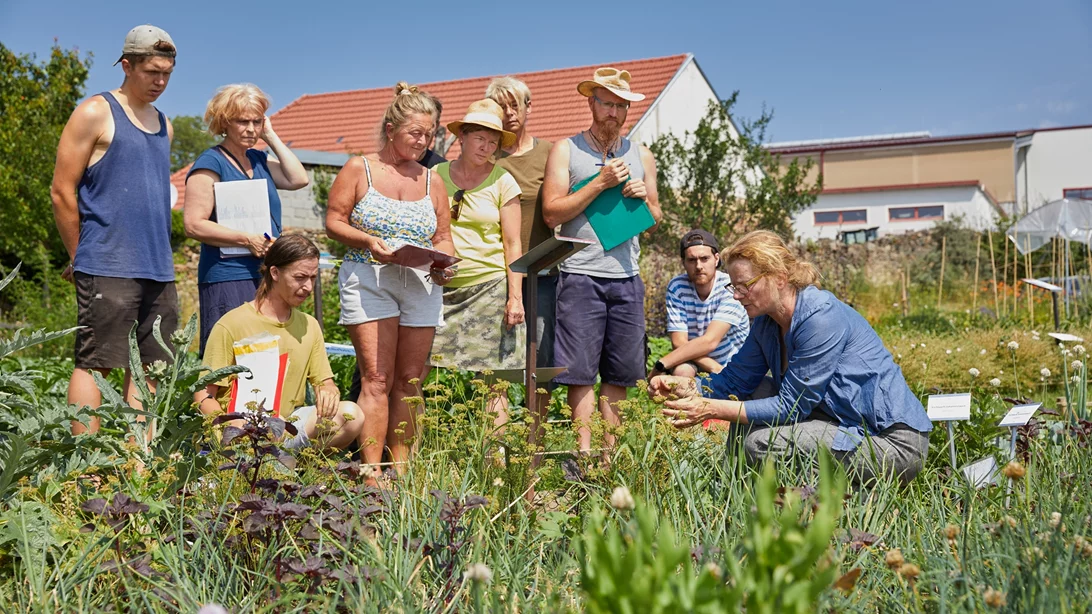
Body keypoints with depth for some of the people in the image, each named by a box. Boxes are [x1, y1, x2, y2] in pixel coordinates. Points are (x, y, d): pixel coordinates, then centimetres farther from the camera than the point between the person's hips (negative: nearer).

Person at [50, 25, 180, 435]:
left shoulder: (163, 124, 18)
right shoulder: (95, 114, -2)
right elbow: (62, 191, -3)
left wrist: (157, 253, 16)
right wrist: (80, 257, 1)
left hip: (158, 269, 7)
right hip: (107, 267, -7)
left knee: (150, 367, 6)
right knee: (94, 364, -5)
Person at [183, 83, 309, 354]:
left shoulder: (258, 160, 17)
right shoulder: (210, 164, -5)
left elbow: (298, 179, 3)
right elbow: (194, 225, -12)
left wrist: (271, 137, 5)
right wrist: (247, 240, -17)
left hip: (267, 278, 7)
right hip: (227, 279, -7)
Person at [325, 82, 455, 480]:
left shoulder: (432, 181, 14)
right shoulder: (359, 169, 3)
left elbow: (443, 236, 15)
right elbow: (333, 222, 1)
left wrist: (444, 264, -6)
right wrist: (369, 242, -16)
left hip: (422, 285, 4)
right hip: (369, 280, -4)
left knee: (409, 381, 4)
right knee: (377, 379, -11)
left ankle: (401, 469, 11)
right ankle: (372, 472, -9)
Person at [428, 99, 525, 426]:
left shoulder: (502, 181, 4)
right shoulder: (435, 176, 9)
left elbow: (512, 244, 2)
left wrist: (515, 297, -5)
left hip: (490, 288, -2)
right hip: (442, 288, 2)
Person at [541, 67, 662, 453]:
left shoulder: (641, 156, 17)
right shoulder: (566, 150, 6)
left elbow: (655, 220, 21)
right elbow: (552, 213, -4)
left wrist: (644, 197, -1)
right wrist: (600, 183, -10)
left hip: (627, 277, 4)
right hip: (581, 275, -3)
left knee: (619, 374, 4)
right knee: (581, 371, -5)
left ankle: (611, 453, 10)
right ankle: (585, 453, -1)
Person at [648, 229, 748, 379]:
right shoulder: (677, 287, -8)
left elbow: (709, 341, -27)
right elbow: (679, 343, -13)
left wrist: (660, 365, -27)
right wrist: (716, 369, -27)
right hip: (694, 363, 0)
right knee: (681, 371, -31)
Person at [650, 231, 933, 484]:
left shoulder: (821, 317, -23)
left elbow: (791, 406, -22)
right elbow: (734, 380, 8)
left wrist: (711, 409, -22)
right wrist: (688, 387, -11)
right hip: (848, 425, 9)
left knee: (761, 442, -21)